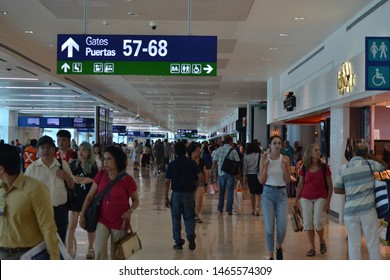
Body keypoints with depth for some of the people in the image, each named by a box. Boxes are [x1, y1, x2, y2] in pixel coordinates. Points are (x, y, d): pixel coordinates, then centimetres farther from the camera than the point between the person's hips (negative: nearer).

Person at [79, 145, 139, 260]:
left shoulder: (127, 180, -14)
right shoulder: (101, 175, -5)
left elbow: (136, 200, -1)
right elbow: (90, 196, 3)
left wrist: (130, 211, -19)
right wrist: (82, 214, -1)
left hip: (120, 222, -2)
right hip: (102, 220, 2)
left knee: (116, 254, 10)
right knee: (99, 251, -10)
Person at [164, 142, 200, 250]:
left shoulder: (171, 164, -2)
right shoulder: (192, 163, 0)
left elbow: (167, 182, -4)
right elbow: (200, 176, -7)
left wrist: (166, 197, 1)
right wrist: (194, 189, 7)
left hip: (176, 194, 0)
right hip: (189, 194, 1)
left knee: (176, 219, 11)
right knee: (189, 217, 10)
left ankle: (178, 242, 13)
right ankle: (190, 234, -16)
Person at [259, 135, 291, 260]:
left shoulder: (285, 159, 1)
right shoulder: (264, 158, -1)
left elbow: (288, 181, 0)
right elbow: (261, 181, -1)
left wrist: (284, 167, -13)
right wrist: (266, 166, -13)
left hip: (281, 193, 1)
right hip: (268, 193, 0)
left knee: (282, 227, -7)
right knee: (269, 228, -1)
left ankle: (279, 246, 25)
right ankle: (270, 256, 15)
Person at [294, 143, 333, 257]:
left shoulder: (324, 167, -4)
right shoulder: (304, 168, 1)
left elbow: (330, 186, 0)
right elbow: (300, 185, 8)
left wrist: (328, 202, -6)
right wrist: (296, 201, 7)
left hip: (320, 198, -2)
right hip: (306, 198, 2)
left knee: (318, 222, -12)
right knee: (308, 223, 1)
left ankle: (322, 241, 18)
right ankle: (312, 248, 14)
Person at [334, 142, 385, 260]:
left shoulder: (343, 169, 1)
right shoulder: (371, 164, -2)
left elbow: (337, 189, 5)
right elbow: (384, 169, 17)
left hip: (350, 211, 1)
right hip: (368, 209, -1)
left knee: (354, 245, 8)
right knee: (373, 244, 7)